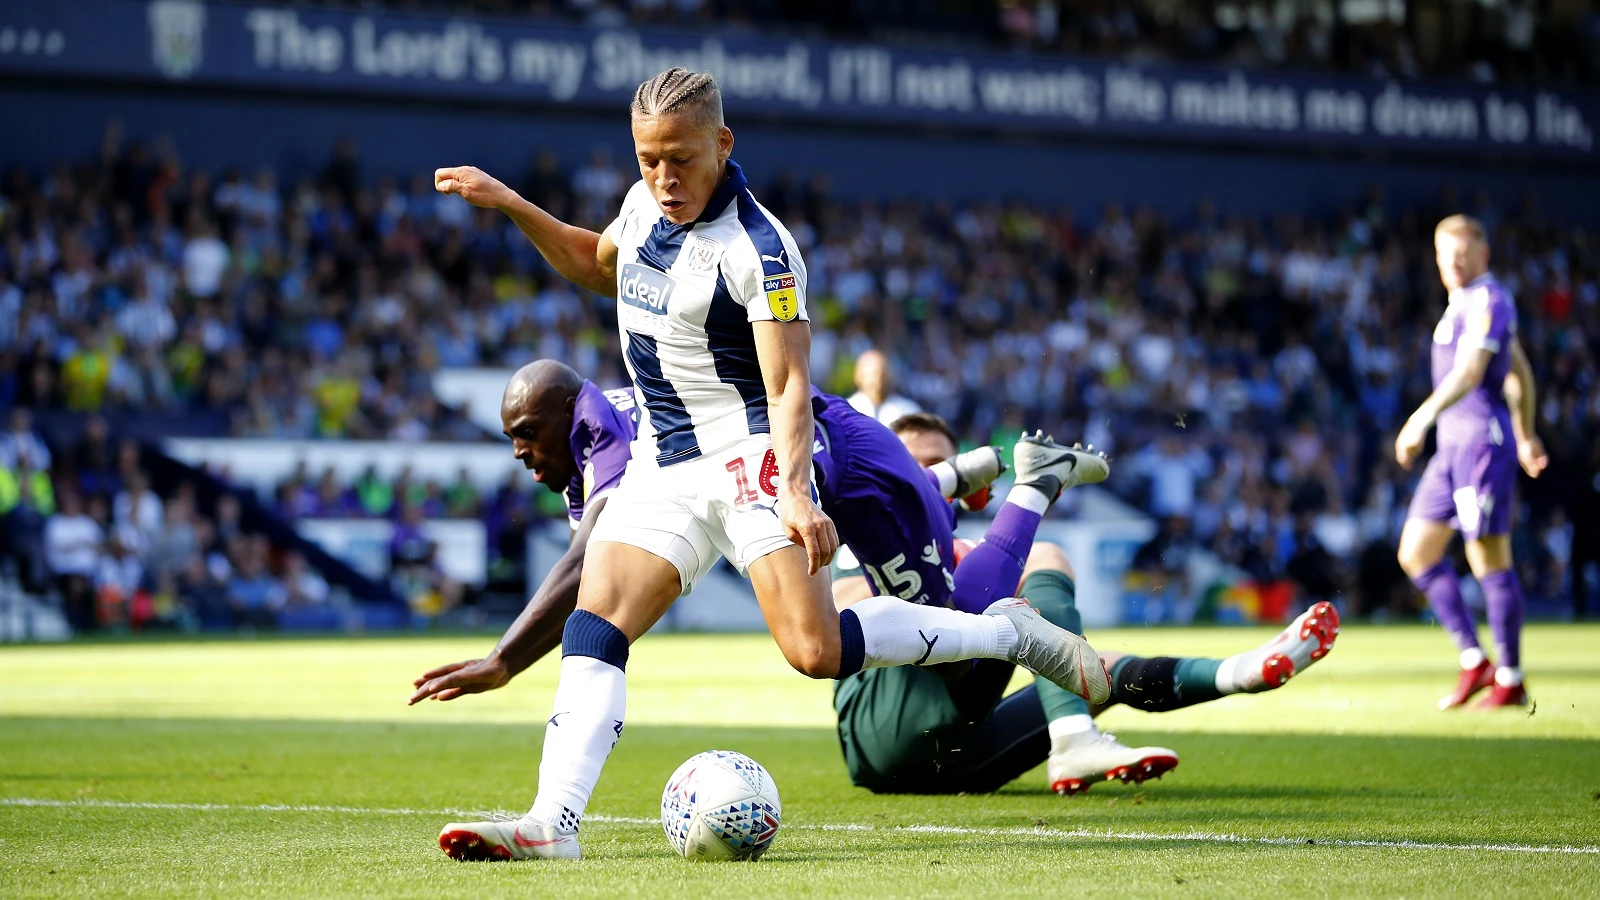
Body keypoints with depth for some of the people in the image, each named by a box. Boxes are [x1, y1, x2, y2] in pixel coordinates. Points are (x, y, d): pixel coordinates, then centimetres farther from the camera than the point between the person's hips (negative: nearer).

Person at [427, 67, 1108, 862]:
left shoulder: (757, 250, -17)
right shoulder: (645, 204, 6)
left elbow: (788, 386, -20)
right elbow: (597, 266, 30)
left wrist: (796, 495, -33)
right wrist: (511, 207, 18)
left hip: (749, 455, -7)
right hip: (661, 463, 7)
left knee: (816, 650, -19)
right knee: (593, 625, -12)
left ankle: (1008, 632, -1)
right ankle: (552, 822, -20)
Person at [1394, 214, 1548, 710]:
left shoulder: (1486, 301, -11)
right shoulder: (1467, 302, 19)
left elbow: (1470, 371, -25)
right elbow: (1519, 372, 28)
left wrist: (1422, 418, -35)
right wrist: (1526, 435, 34)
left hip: (1483, 440, -10)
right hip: (1454, 444, 10)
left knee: (1490, 560, -6)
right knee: (1416, 553, 7)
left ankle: (1510, 681, 1)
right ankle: (1474, 661, 10)